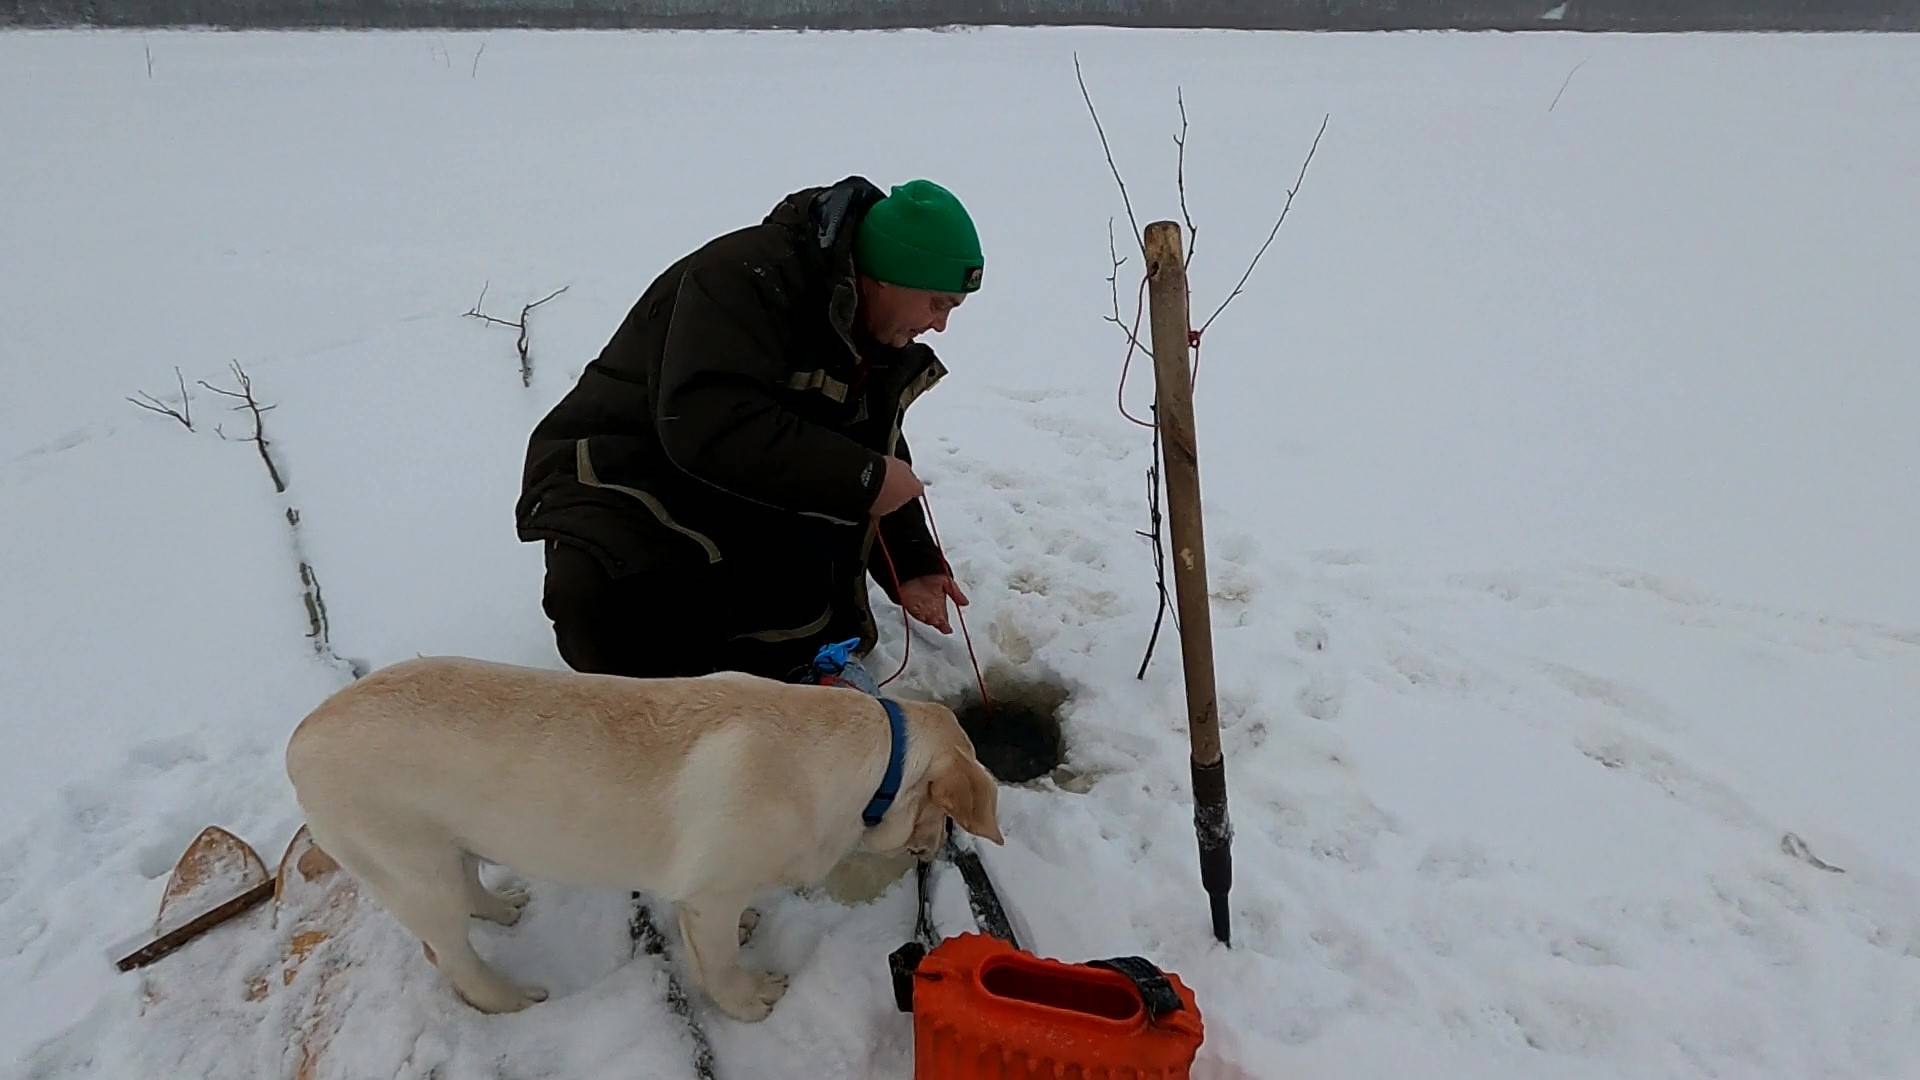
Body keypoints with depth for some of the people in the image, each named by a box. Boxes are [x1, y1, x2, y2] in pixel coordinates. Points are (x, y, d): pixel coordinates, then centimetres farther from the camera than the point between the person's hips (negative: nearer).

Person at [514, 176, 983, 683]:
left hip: (739, 505, 8)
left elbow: (874, 452, 10)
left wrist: (912, 565, -5)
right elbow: (707, 427, -36)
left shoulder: (881, 339, 4)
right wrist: (865, 480, -32)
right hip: (620, 489, -8)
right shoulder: (746, 277, -24)